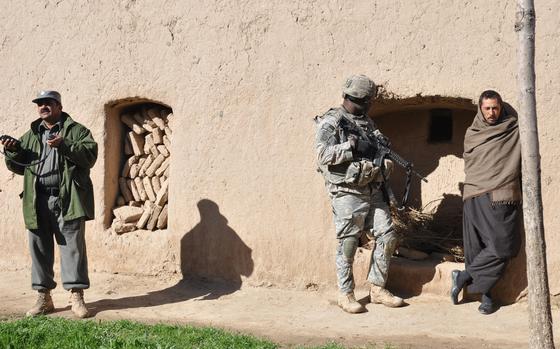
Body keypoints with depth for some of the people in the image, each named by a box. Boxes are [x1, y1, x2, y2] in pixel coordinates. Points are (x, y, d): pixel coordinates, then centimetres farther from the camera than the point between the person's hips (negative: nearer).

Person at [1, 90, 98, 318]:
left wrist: (64, 145, -19)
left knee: (73, 246, -3)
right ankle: (43, 297, 15)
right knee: (39, 248, 6)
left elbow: (90, 155, -8)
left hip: (67, 199, -4)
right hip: (38, 201, 5)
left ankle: (77, 296, 4)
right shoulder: (30, 135, 20)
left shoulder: (77, 130, 6)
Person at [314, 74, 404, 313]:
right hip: (348, 193, -7)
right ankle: (345, 294, 11)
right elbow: (323, 154, -18)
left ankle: (378, 289, 17)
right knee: (348, 245, -1)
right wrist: (352, 146, -20)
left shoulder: (368, 123, 17)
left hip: (373, 191, 7)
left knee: (387, 237, 5)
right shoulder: (331, 122, -6)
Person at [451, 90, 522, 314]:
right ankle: (485, 295, 4)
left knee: (502, 246, -6)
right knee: (478, 246, -4)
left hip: (503, 198, 1)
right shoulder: (472, 134, 8)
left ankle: (463, 278, 4)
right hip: (476, 197, -1)